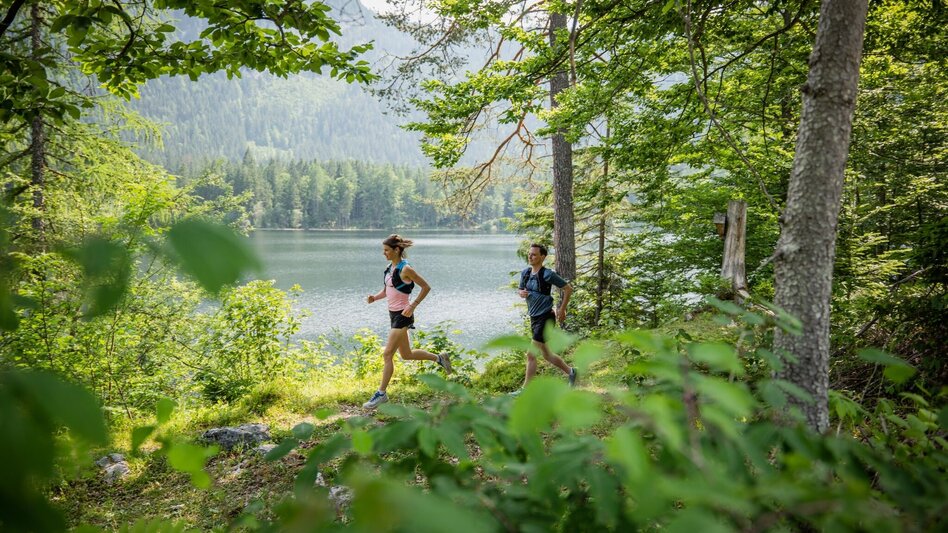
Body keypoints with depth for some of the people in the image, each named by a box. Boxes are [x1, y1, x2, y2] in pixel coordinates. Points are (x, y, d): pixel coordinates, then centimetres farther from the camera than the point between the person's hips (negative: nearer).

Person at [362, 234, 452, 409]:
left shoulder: (405, 269, -16)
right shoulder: (390, 268, 8)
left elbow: (426, 287, -12)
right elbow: (386, 290, 18)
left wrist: (413, 306, -16)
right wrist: (375, 297, -2)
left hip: (402, 315, -9)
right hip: (393, 314, 9)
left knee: (387, 354, -7)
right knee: (406, 354, 18)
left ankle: (382, 393, 2)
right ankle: (439, 358, 35)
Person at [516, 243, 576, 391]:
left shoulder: (547, 274, -15)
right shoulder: (525, 273, 5)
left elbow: (568, 288, -8)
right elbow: (521, 290, 19)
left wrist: (562, 309, -7)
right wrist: (521, 293, -6)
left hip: (546, 318, -8)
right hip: (534, 318, 8)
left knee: (531, 355, -9)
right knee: (546, 354, 18)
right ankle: (570, 372, 38)